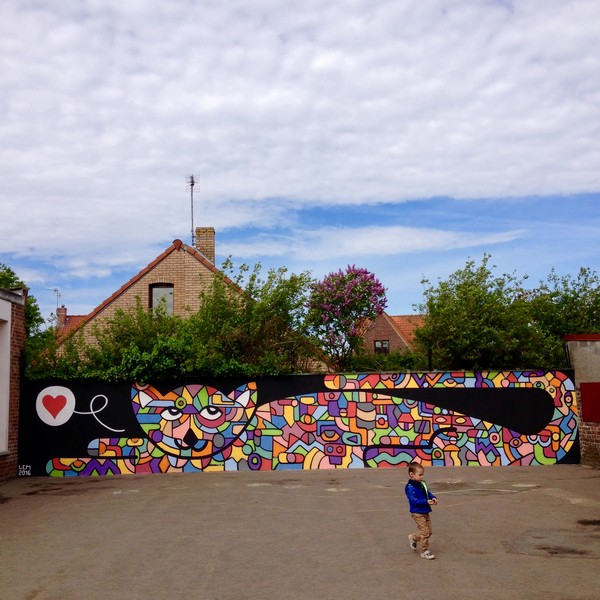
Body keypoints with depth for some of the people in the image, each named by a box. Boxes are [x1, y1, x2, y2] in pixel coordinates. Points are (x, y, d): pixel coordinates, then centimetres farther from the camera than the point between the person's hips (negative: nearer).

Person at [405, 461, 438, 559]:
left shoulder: (422, 484, 6)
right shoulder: (410, 487, -20)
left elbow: (428, 493, 17)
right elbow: (414, 501, -25)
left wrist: (433, 498, -5)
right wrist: (426, 502, -29)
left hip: (426, 512, 8)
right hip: (417, 513, -8)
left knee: (428, 531, 15)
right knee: (425, 532, -6)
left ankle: (413, 538, 38)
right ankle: (425, 551, 9)